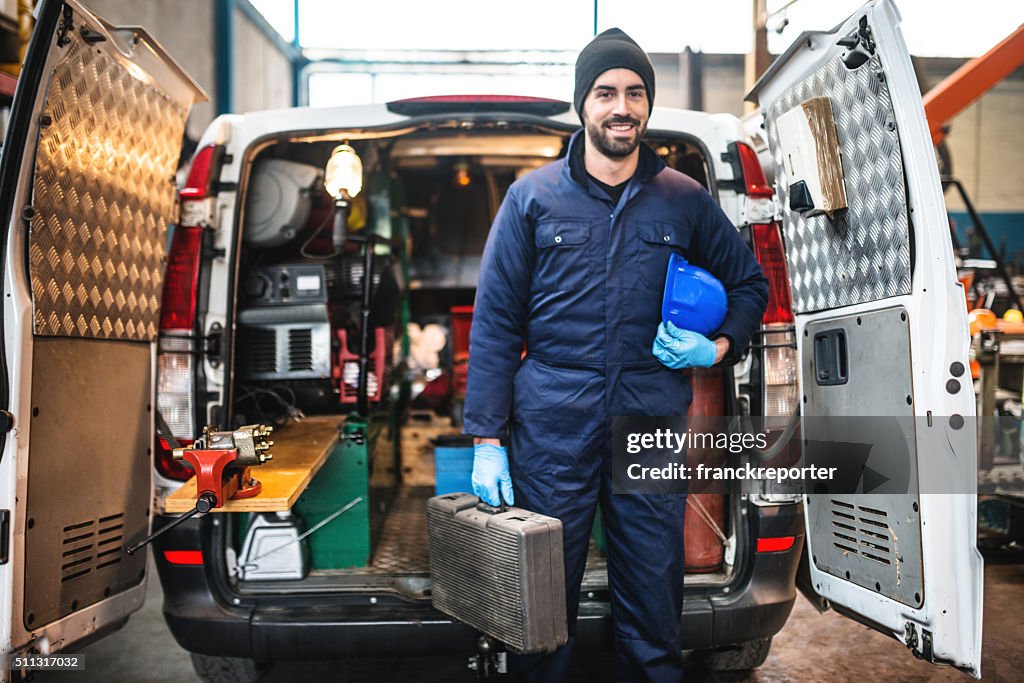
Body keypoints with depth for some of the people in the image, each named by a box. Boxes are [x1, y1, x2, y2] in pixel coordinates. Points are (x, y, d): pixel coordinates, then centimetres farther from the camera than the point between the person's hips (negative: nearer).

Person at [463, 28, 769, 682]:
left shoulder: (686, 201, 9)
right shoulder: (533, 197, 5)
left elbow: (750, 283, 22)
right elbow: (494, 321, 3)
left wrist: (719, 347, 1)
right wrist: (487, 439, -3)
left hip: (652, 428, 1)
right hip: (552, 427, -1)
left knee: (654, 604, 9)